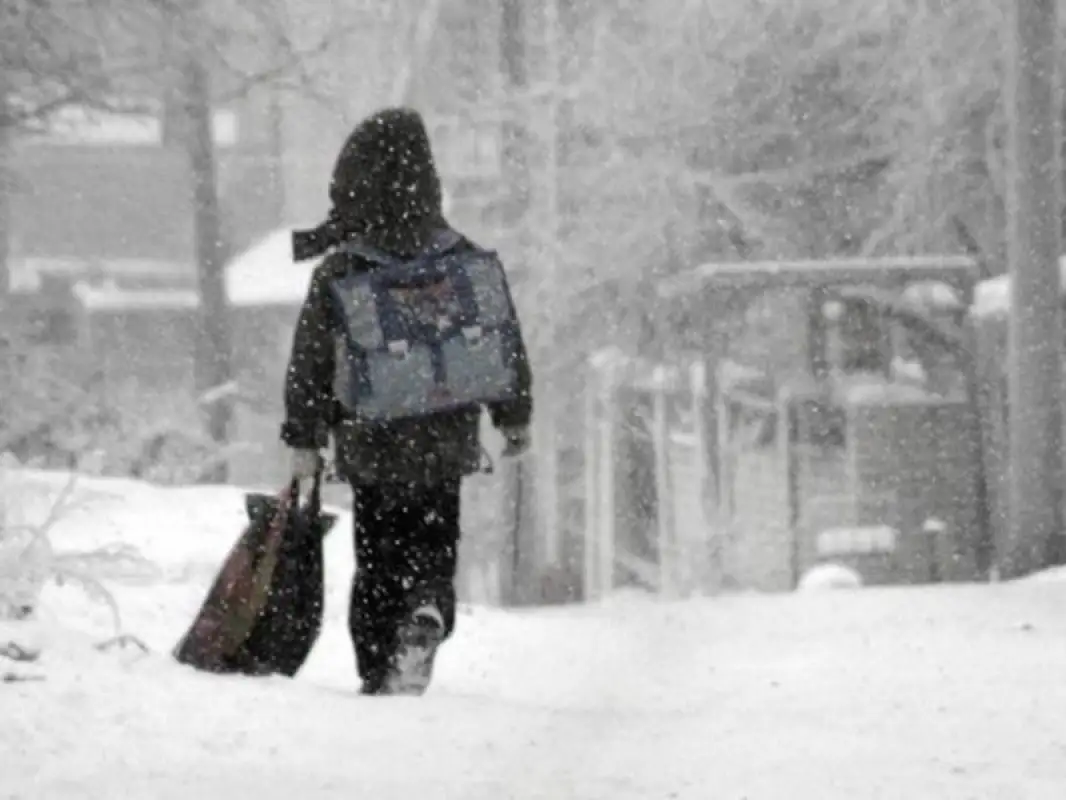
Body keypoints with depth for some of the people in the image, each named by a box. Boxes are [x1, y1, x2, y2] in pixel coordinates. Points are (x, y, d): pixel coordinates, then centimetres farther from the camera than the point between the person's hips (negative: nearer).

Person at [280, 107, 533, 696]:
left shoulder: (339, 270, -12)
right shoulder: (464, 259, -4)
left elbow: (311, 360, -9)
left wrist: (303, 439, 1)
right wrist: (515, 419, 17)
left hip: (371, 445, -2)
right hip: (445, 445, 2)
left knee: (377, 560, 12)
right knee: (433, 548, 13)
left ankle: (380, 676, 10)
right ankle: (428, 610, -18)